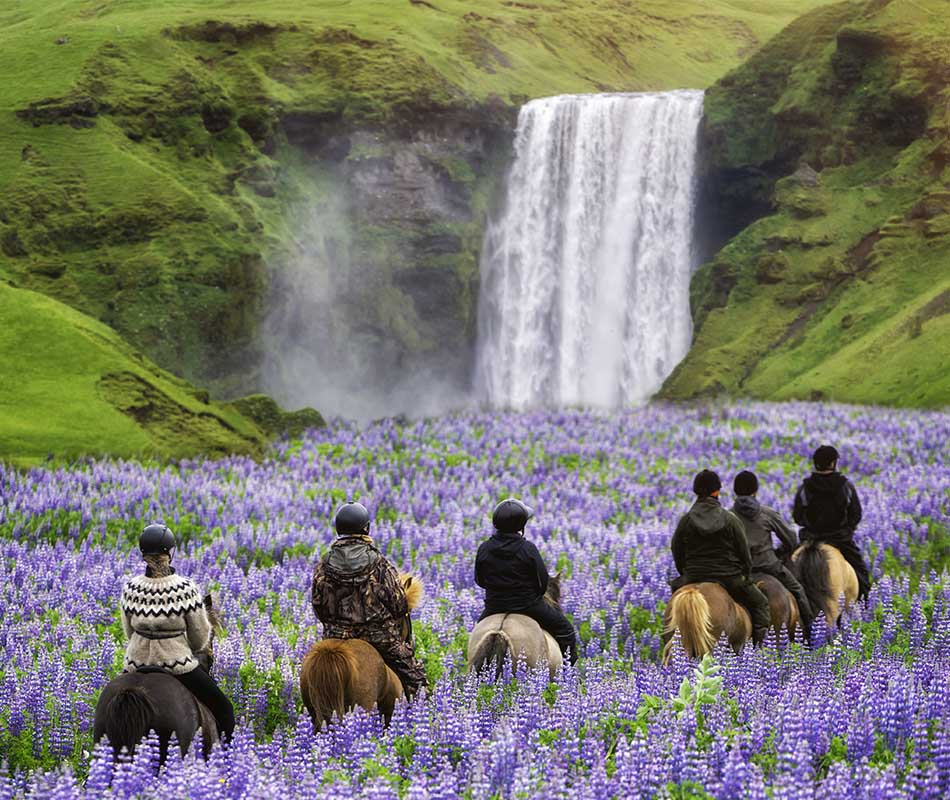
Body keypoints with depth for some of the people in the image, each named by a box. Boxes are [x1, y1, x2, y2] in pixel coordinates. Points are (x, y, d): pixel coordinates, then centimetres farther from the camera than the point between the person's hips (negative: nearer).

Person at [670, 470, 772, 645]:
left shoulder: (685, 520, -2)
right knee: (760, 604, 16)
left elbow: (677, 553, 5)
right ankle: (759, 640, 0)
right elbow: (744, 552, -1)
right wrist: (745, 574, 14)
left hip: (694, 578, 2)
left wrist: (686, 574, 20)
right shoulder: (730, 519, -7)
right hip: (730, 577, -2)